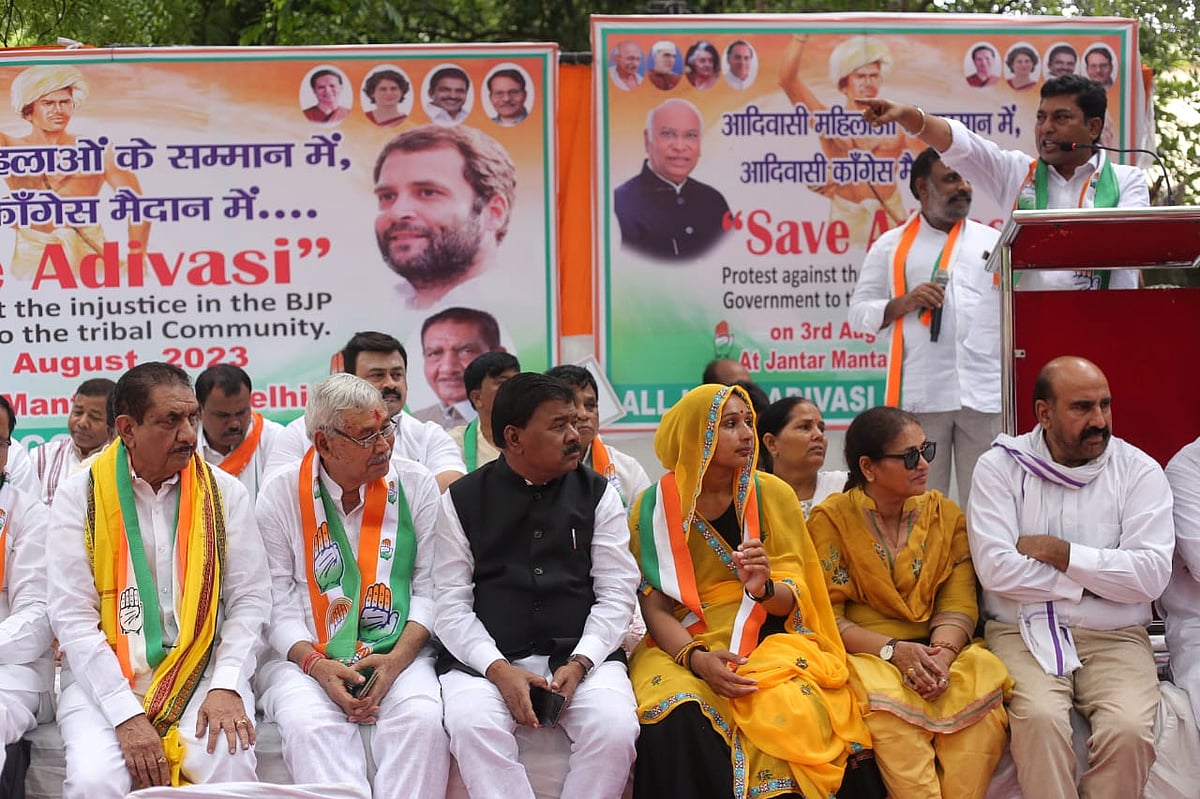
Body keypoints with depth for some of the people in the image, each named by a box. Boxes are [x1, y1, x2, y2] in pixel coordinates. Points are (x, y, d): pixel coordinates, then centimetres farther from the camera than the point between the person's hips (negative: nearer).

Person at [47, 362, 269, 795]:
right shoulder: (79, 496, 0)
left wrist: (226, 686, -13)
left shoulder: (224, 493, 6)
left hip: (200, 671, 1)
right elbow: (72, 616, -6)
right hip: (103, 676, -1)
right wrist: (126, 715, -16)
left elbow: (249, 599, 4)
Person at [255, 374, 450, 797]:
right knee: (309, 725, -32)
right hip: (303, 655, 0)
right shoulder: (281, 494, 2)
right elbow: (278, 603, 0)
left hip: (397, 654, 1)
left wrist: (397, 660, -13)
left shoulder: (416, 485, 4)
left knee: (422, 718, -30)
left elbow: (429, 588, 2)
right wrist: (317, 665, -16)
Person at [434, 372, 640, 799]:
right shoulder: (462, 501, 6)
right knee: (472, 726, -32)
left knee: (615, 728, -28)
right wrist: (498, 669, -15)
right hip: (486, 658, -1)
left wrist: (579, 663, -11)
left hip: (581, 655, 1)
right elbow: (451, 605, 1)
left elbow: (616, 593, 4)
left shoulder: (598, 493, 9)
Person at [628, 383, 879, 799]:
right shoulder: (654, 507, -1)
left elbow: (793, 598, 0)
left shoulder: (773, 494, 2)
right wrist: (696, 657, -22)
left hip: (767, 641, 1)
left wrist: (764, 588, -24)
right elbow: (654, 606, -3)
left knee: (789, 713, -32)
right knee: (678, 721, -33)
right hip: (682, 646, -1)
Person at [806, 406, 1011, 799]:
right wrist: (893, 650, -18)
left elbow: (958, 604, 1)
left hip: (936, 651, 3)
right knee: (885, 696, -36)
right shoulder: (831, 519, 0)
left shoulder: (946, 515, 10)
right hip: (863, 653, -3)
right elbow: (825, 616, -5)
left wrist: (941, 655, -20)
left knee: (984, 678, -29)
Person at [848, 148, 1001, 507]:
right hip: (919, 395, -1)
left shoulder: (994, 242, 16)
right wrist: (903, 304, -9)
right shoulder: (891, 245, 10)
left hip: (986, 393, 2)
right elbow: (859, 312, 7)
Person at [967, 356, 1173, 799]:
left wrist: (1056, 551, -9)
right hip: (1023, 631, -1)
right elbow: (995, 569, -11)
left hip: (1114, 637, 1)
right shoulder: (1000, 467, 1)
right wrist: (1097, 578, -7)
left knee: (1128, 729, -27)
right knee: (1040, 718, -30)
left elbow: (1151, 574, -9)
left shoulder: (1139, 471, 3)